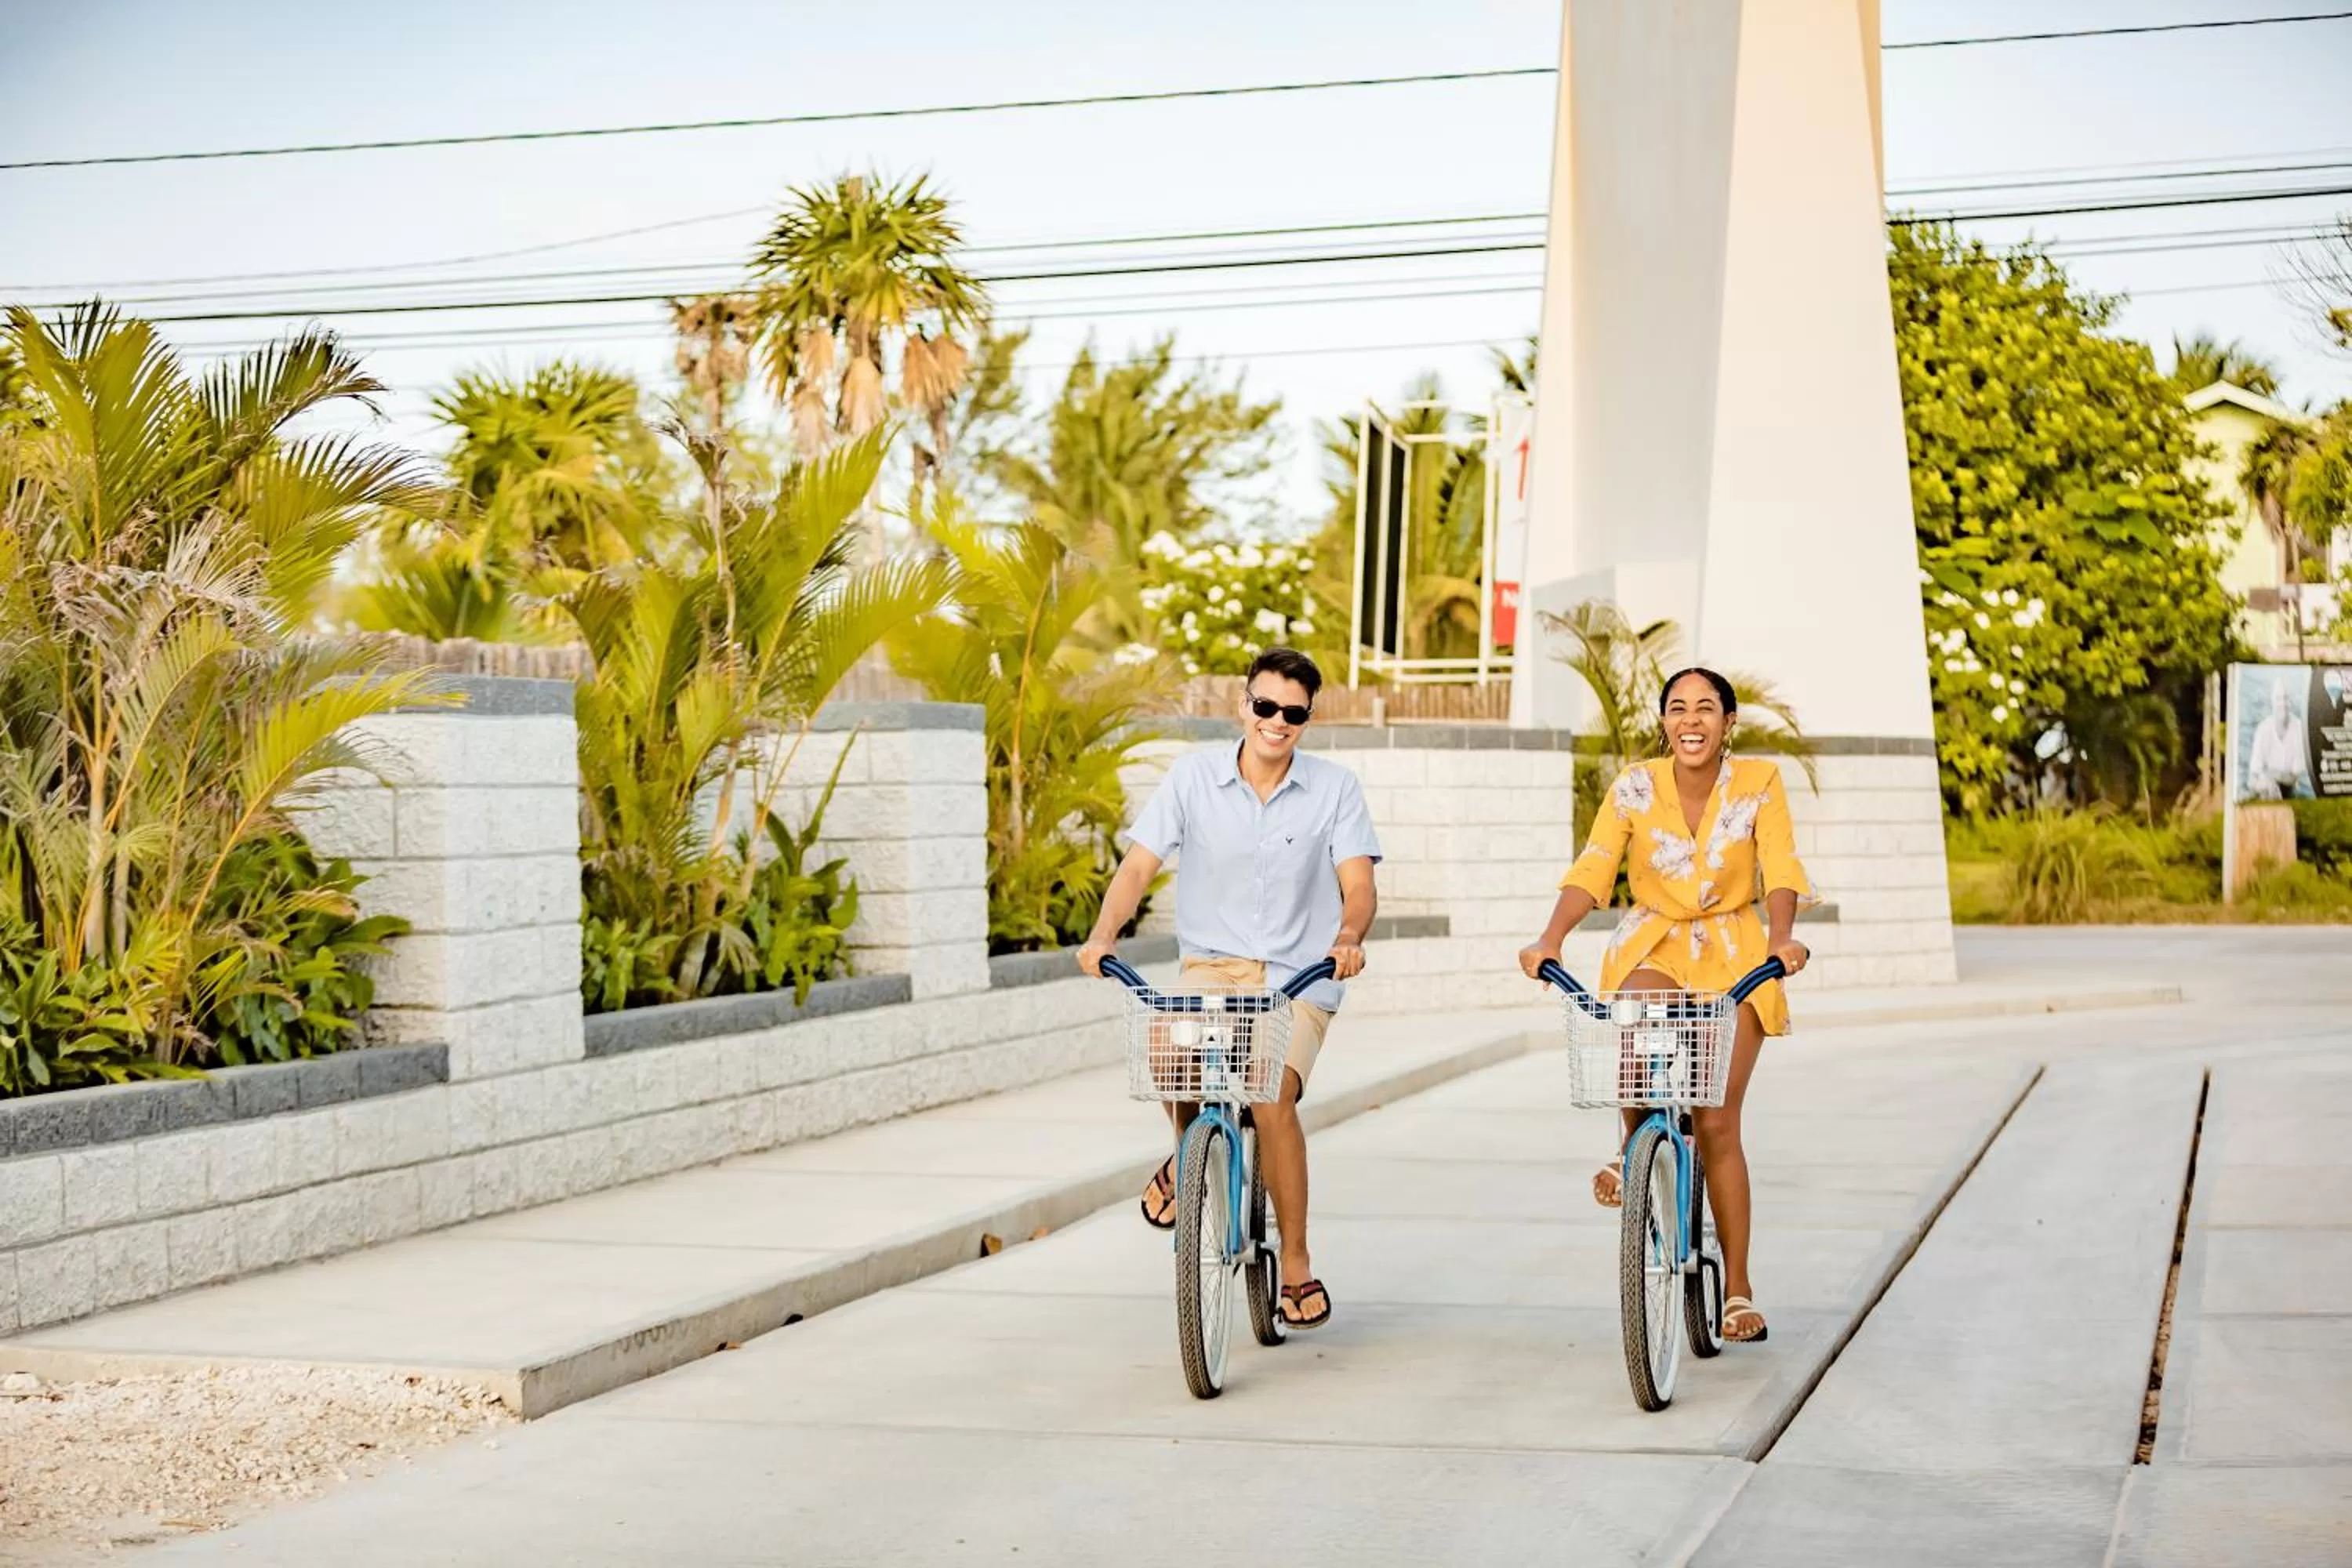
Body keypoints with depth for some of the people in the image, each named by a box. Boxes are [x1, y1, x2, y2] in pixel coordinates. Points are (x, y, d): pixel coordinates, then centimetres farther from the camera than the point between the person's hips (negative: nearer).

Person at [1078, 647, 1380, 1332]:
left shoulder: (1334, 789, -1)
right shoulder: (1194, 776, 0)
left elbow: (1358, 883, -8)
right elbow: (1138, 865, -4)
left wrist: (1348, 937, -31)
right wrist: (1103, 935, -22)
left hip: (1298, 978, -1)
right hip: (1211, 966, 1)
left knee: (1272, 1093, -26)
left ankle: (1297, 1266, -9)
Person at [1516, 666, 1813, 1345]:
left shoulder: (1760, 782, -7)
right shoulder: (1634, 787, -6)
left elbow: (1780, 872, -15)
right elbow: (1591, 871, -14)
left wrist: (1781, 936, -35)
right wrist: (1550, 939, -30)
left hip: (1734, 955, 0)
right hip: (1653, 943, 0)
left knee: (1717, 1123, -4)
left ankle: (1738, 1289, 7)